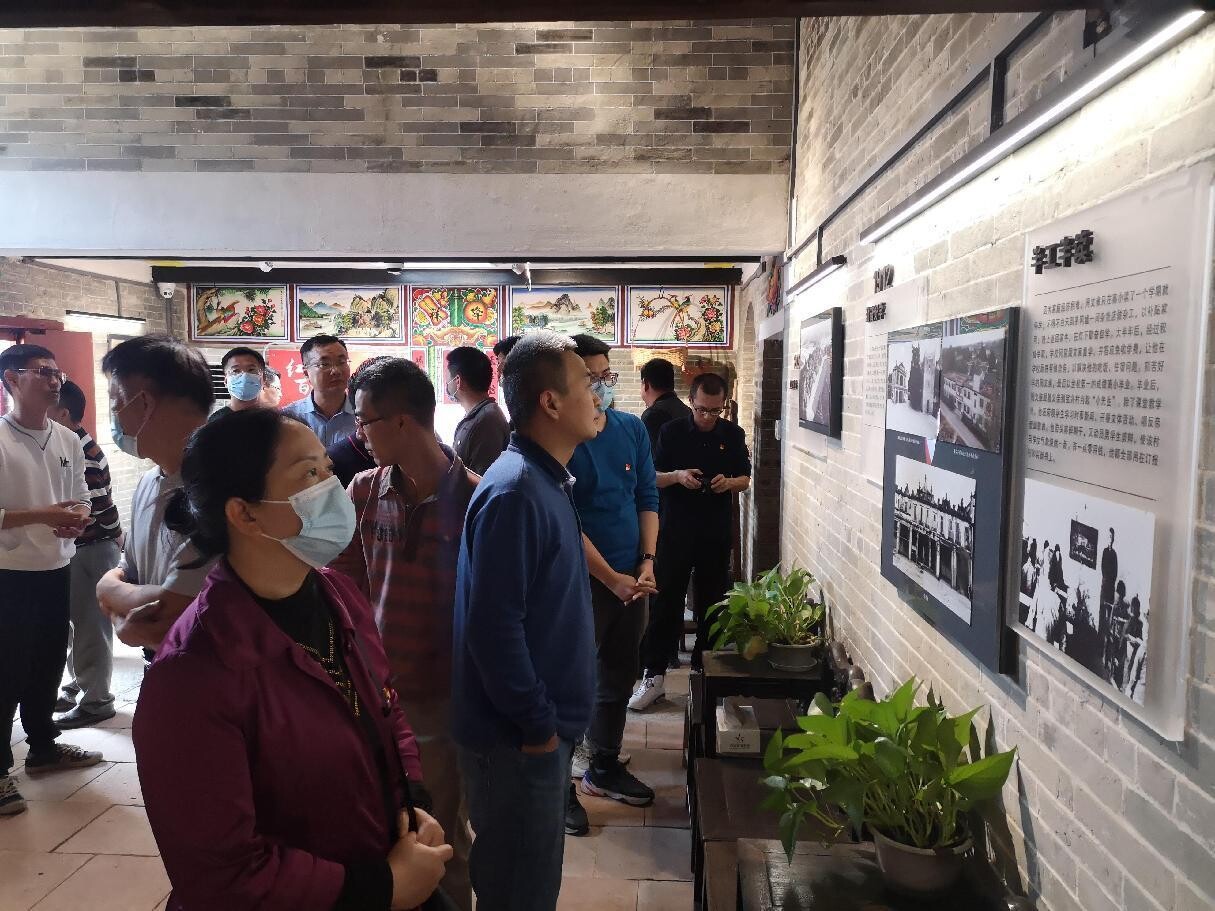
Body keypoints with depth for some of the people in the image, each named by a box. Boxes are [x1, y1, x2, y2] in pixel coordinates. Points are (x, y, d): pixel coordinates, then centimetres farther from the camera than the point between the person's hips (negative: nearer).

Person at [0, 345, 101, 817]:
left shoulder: (69, 441, 5)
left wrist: (78, 519, -8)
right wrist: (42, 516, -23)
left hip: (57, 570, 6)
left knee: (49, 664, 19)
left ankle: (43, 747, 37)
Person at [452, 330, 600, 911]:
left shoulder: (548, 480, 7)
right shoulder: (513, 492, -24)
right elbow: (493, 625, -27)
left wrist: (552, 719, 15)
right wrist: (538, 726, -18)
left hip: (543, 727, 9)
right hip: (518, 738, -9)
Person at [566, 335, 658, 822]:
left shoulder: (632, 428, 4)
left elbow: (648, 498, 8)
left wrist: (647, 562, -3)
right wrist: (611, 579, -16)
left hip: (632, 578, 6)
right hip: (582, 580, -6)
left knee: (619, 677, 18)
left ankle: (604, 766, 36)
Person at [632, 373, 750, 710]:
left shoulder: (733, 435, 4)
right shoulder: (672, 431, -2)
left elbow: (745, 479, 10)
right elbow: (653, 478, 2)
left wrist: (729, 483, -12)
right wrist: (677, 476, -19)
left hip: (717, 532, 2)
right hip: (677, 529, -2)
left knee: (711, 603, 10)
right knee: (667, 602, -1)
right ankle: (653, 675, 5)